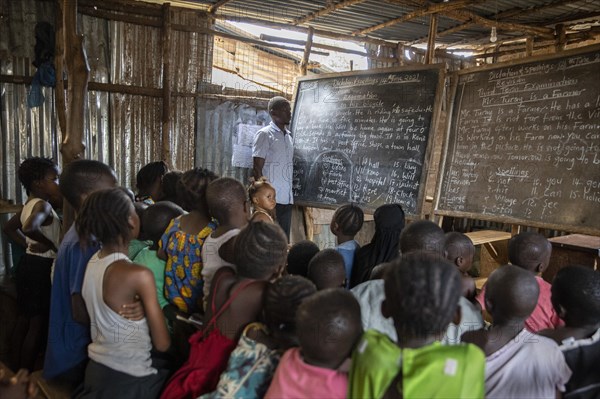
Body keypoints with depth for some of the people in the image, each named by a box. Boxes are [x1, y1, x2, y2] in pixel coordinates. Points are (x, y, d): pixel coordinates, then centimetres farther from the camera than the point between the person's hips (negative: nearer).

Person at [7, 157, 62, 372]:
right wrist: (51, 245, -23)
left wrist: (28, 244, 14)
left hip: (28, 263, 10)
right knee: (39, 324, 1)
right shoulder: (43, 205, -19)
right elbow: (30, 227, -38)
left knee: (23, 320, 17)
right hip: (41, 267, -10)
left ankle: (17, 372, 29)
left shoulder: (29, 205, 10)